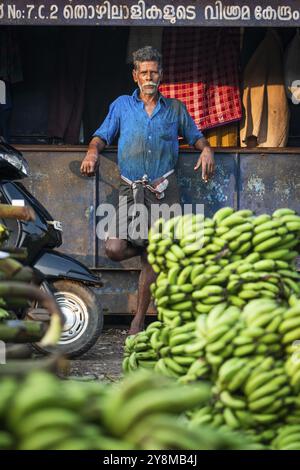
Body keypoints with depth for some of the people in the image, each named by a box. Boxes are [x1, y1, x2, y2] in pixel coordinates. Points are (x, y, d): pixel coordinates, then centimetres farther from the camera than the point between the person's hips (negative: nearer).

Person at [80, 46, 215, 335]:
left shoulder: (175, 108, 17)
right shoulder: (122, 105, 15)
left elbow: (194, 135, 23)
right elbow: (103, 134, 11)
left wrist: (206, 149, 0)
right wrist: (93, 151, -11)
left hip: (165, 190, 0)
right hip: (131, 190, 0)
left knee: (153, 259, -1)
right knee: (115, 249, -18)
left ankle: (138, 321, 11)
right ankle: (149, 247, 17)